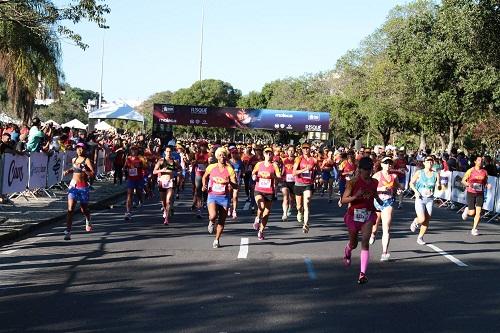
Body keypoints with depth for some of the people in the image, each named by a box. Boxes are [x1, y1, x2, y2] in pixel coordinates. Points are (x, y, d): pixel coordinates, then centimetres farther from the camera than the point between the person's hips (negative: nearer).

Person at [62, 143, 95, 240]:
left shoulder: (86, 160, -8)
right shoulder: (74, 160, 9)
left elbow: (92, 174, -18)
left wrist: (83, 170, -31)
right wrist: (68, 171, 12)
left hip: (83, 186, -3)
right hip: (73, 185, 3)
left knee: (84, 209, 13)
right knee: (70, 209, -10)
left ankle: (88, 221, 47)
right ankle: (68, 231, -13)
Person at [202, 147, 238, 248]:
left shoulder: (230, 169, -5)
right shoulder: (211, 167, -1)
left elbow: (236, 186, -9)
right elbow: (204, 177, 19)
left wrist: (229, 182, -29)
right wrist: (204, 185, 0)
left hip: (224, 197, 1)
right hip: (212, 196, 0)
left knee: (222, 221, 4)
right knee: (213, 216, -24)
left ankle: (217, 240, 23)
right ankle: (211, 222, 13)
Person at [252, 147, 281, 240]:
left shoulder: (274, 165, -2)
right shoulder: (259, 164, 4)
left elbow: (279, 178, -9)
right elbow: (253, 173, 18)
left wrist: (273, 176, -28)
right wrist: (254, 176, -4)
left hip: (270, 192, 1)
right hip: (259, 191, -1)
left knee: (266, 213, 5)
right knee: (261, 206, -29)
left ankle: (261, 231, 23)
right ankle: (257, 219, 3)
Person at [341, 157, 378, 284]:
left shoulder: (374, 182, 4)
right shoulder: (353, 182, -10)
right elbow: (344, 200, -14)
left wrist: (378, 198, 9)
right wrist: (356, 196, -28)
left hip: (368, 215, 2)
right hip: (354, 214, -2)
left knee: (365, 243, -13)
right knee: (353, 244, 17)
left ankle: (363, 273, -15)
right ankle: (347, 252, 56)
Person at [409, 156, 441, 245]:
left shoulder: (436, 174, 1)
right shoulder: (419, 173, -4)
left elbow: (439, 188, 4)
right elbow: (411, 183, 4)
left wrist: (438, 185, -19)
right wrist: (415, 191, -12)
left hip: (430, 200, 3)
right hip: (420, 199, -3)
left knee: (427, 221, 4)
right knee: (422, 219, -16)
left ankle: (420, 237, 22)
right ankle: (415, 222, 20)